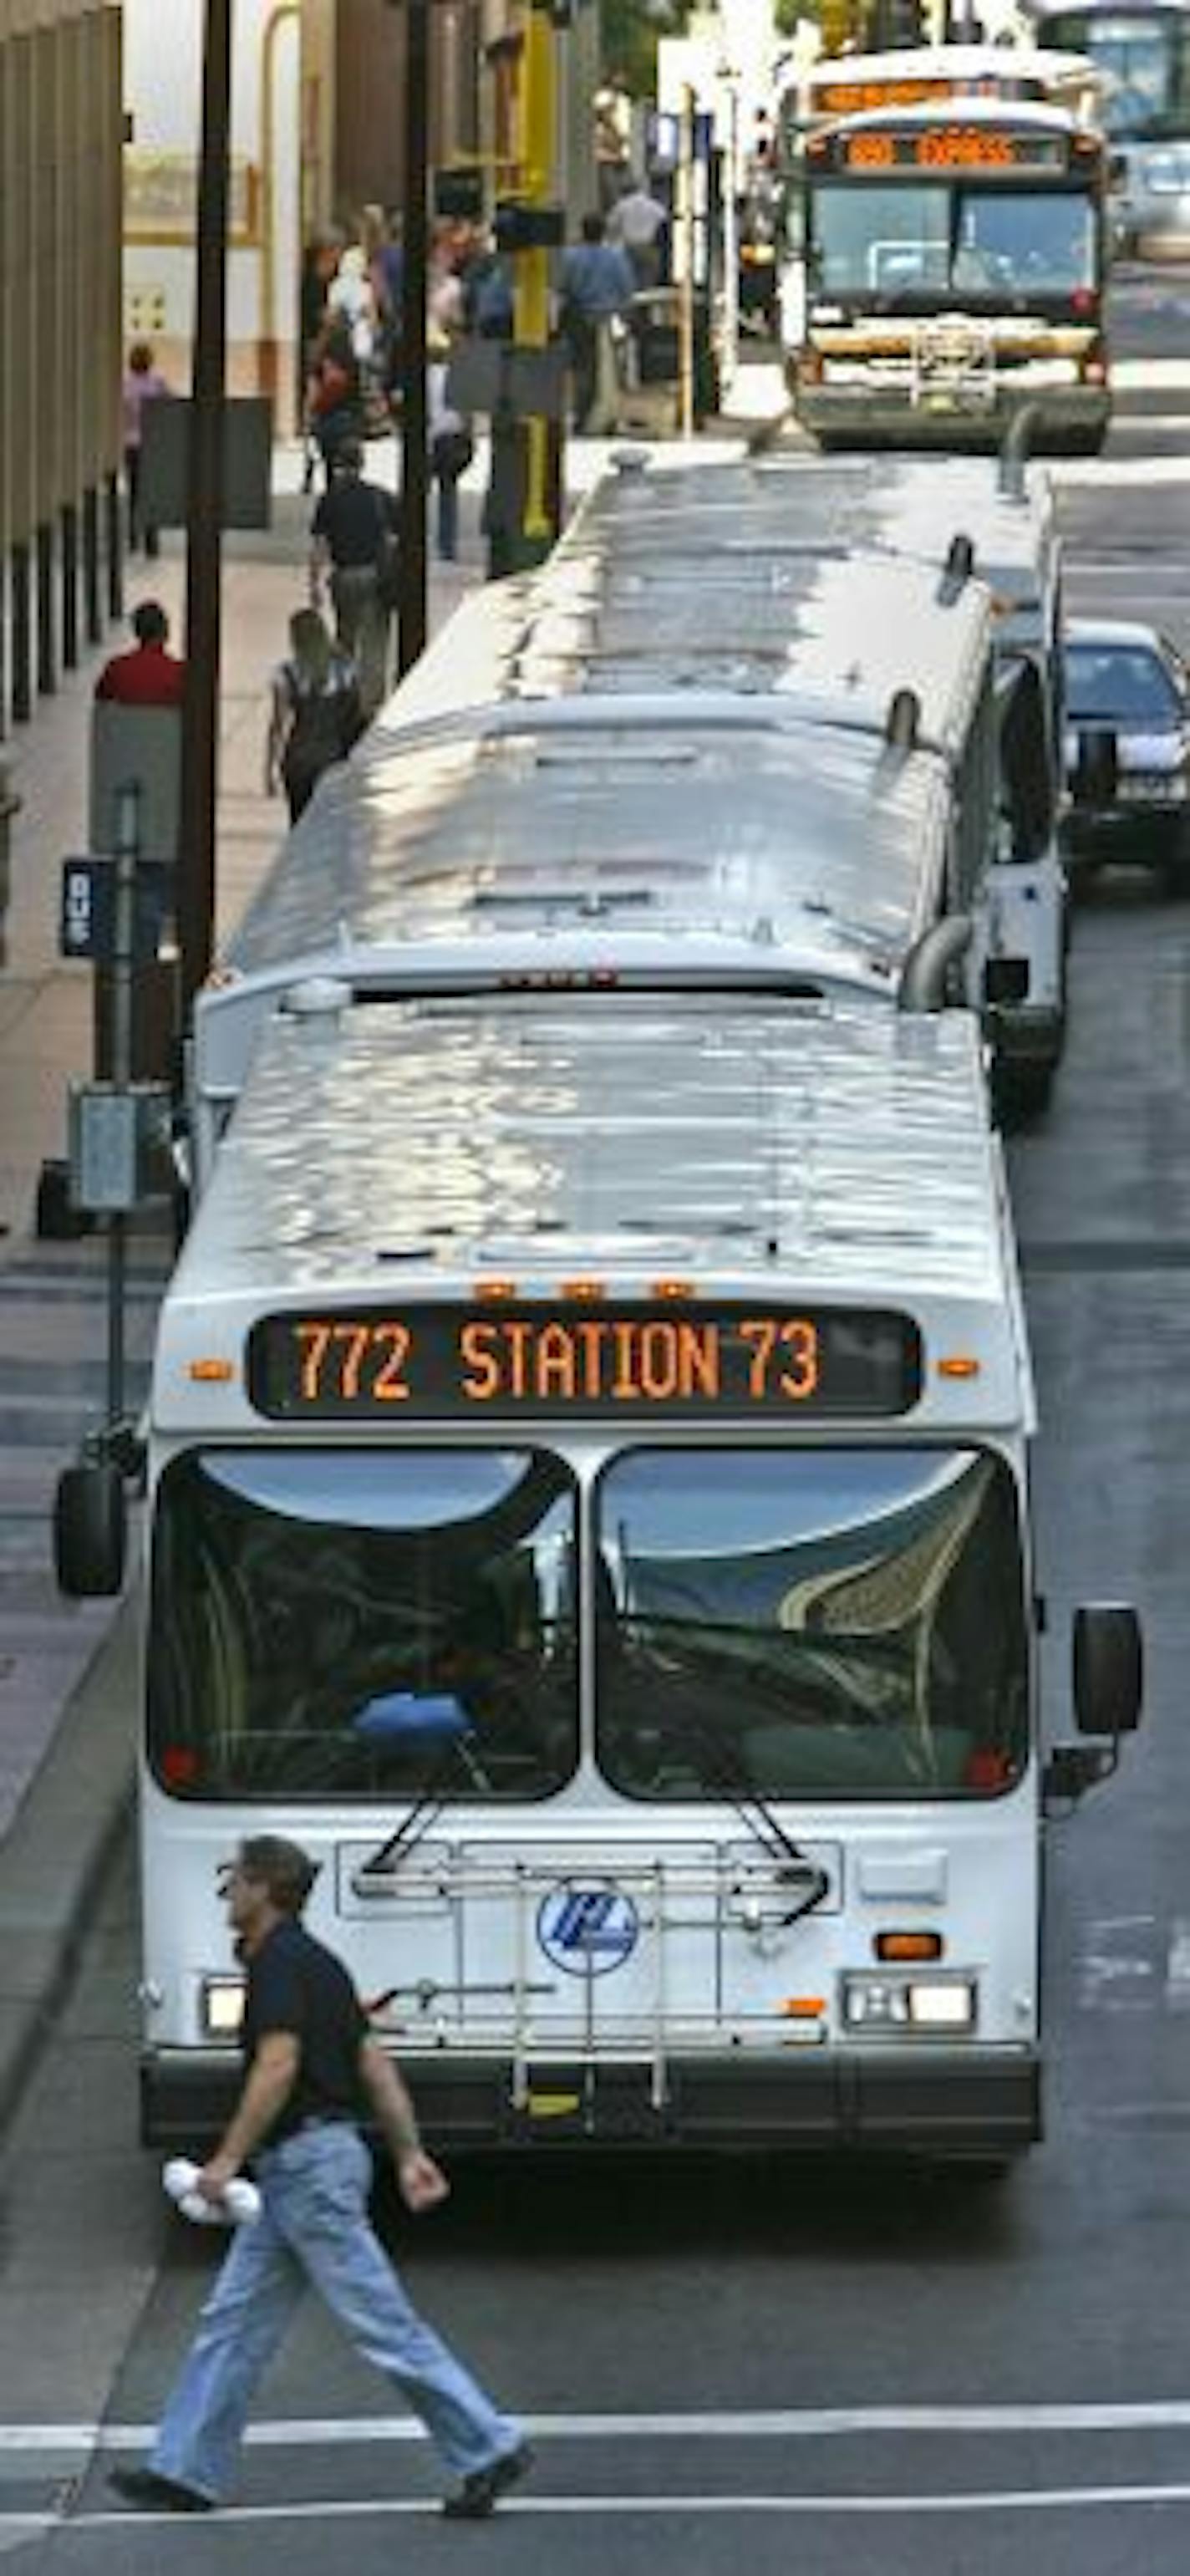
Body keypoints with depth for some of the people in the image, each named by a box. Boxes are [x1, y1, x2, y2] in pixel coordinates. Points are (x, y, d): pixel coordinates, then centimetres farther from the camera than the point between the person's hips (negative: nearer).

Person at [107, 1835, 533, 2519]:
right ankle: (187, 2472, 13)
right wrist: (411, 2153, 16)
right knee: (234, 2320, 11)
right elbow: (375, 2063, 17)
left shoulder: (280, 1963, -13)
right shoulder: (313, 1960, 17)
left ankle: (489, 2448, -8)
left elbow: (278, 2066, -24)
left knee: (382, 2321, -9)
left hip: (309, 2159, -11)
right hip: (293, 2173, 11)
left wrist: (227, 2159, -22)